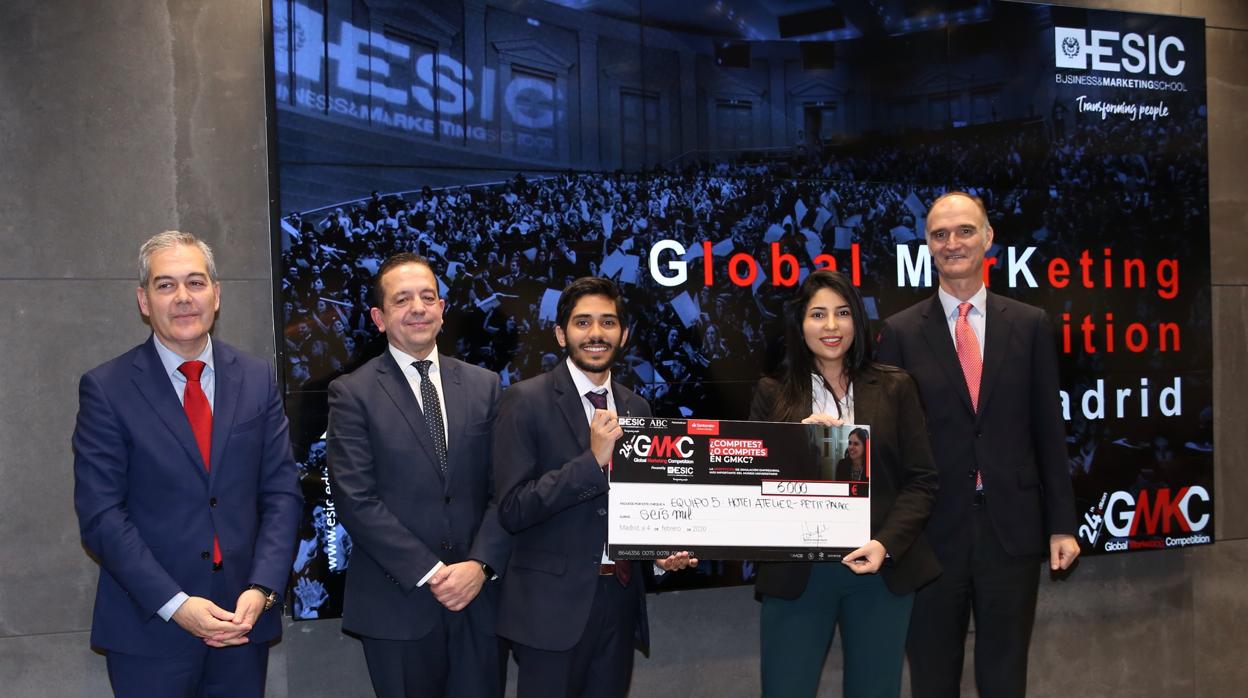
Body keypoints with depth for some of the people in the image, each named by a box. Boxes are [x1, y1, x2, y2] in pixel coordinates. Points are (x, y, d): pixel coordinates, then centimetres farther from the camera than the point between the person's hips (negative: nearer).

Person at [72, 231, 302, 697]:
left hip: (243, 621, 3)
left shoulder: (257, 379, 4)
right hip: (150, 629, -2)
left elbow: (282, 492, 3)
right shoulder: (106, 389, -5)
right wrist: (175, 604, -16)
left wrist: (262, 589, -10)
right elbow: (101, 515, -9)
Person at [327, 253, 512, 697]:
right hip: (398, 603, -3)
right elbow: (356, 500, -10)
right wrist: (430, 573, -13)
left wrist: (480, 565, -10)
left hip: (480, 594, 3)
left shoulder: (483, 385, 8)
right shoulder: (353, 394, -2)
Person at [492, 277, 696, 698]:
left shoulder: (636, 408, 9)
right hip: (553, 604, -5)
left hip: (622, 599, 5)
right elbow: (512, 509, -15)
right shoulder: (527, 401, -8)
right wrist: (593, 460, -22)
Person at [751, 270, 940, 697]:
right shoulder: (773, 394, 7)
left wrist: (887, 544, -12)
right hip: (796, 573, 0)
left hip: (882, 569, 1)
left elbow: (922, 480, 3)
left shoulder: (894, 388, 6)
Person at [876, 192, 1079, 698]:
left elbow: (1048, 431, 5)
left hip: (1013, 527, 1)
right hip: (933, 530, -1)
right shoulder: (901, 332, 0)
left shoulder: (1029, 325, 4)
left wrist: (1061, 524, 3)